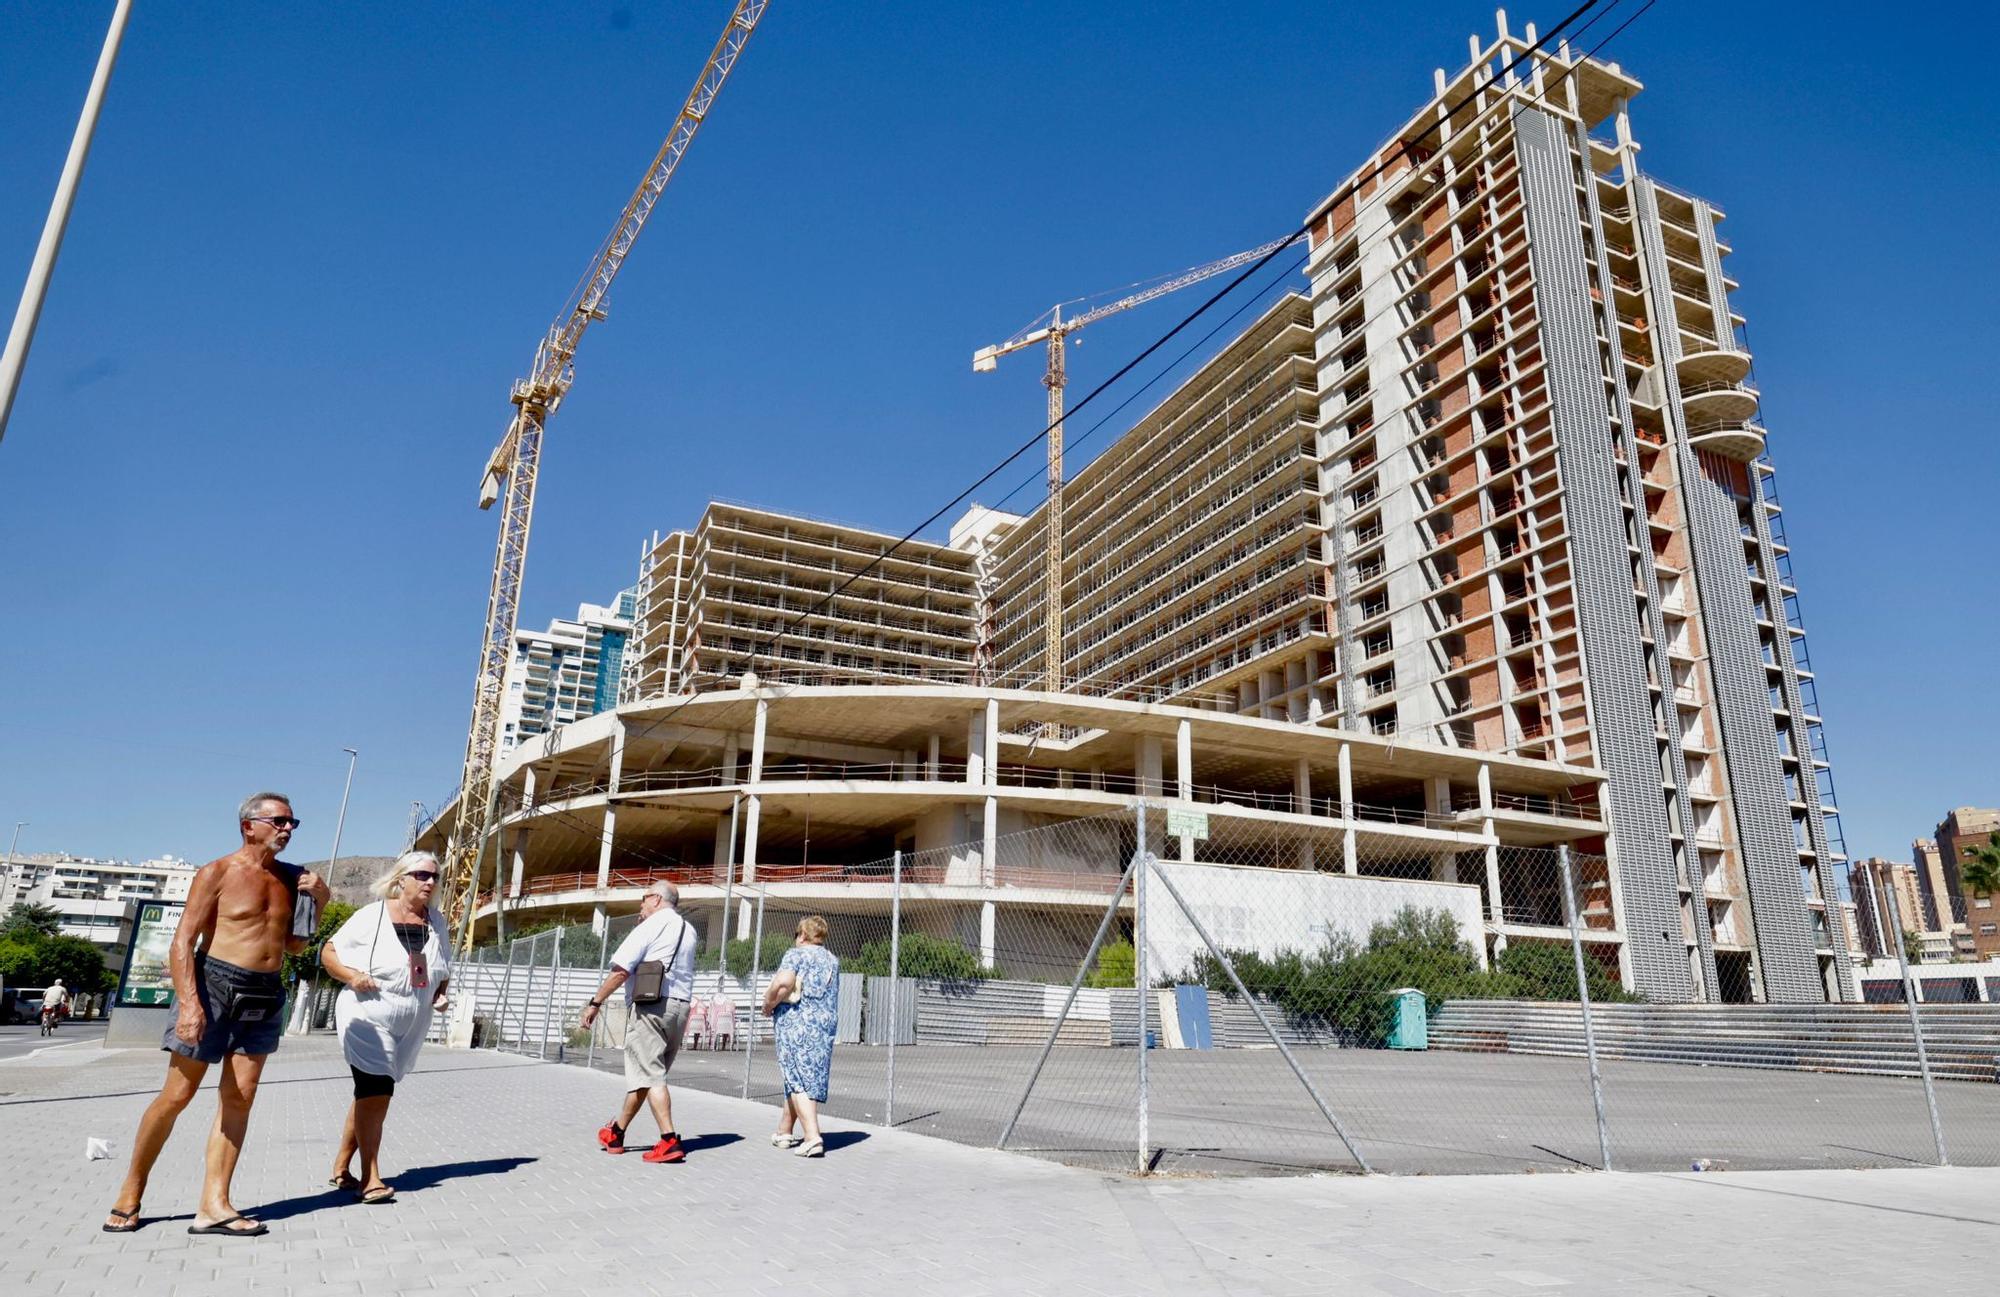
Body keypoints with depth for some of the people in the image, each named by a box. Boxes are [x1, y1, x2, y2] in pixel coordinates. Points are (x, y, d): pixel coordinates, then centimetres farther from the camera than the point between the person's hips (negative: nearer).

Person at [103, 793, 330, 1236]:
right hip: (214, 985, -5)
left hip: (265, 996, 5)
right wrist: (189, 1002, -21)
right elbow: (183, 941, -10)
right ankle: (130, 1194, 19)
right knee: (177, 1094, 1)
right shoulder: (217, 873, -4)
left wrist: (316, 904, -1)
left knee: (239, 1098, 1)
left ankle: (213, 1205, 3)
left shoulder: (291, 878, 11)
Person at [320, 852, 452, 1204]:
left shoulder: (436, 921, 5)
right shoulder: (372, 915, -11)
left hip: (411, 1026, 6)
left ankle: (341, 1168, 29)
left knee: (373, 1094, 14)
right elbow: (328, 952, -5)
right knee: (376, 1091, -13)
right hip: (368, 1019, -6)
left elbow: (443, 971, 18)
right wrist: (351, 976, -21)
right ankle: (370, 1179, -6)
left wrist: (442, 993, 0)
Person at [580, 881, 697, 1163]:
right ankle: (617, 1133, 29)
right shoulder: (688, 930, 16)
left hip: (649, 1006, -8)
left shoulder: (651, 926, -5)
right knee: (649, 1073, 16)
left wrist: (595, 1002, -4)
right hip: (680, 1006, 8)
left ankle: (669, 1141, -13)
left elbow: (620, 970, -12)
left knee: (649, 1075, -5)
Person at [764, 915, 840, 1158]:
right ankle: (783, 1132, 28)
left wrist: (768, 1005, -6)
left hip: (796, 1024, -7)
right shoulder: (832, 960, 18)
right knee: (806, 1079, 15)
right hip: (826, 1026, 7)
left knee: (798, 1080, -6)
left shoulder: (796, 954, -3)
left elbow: (783, 982, -21)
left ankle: (813, 1137, -16)